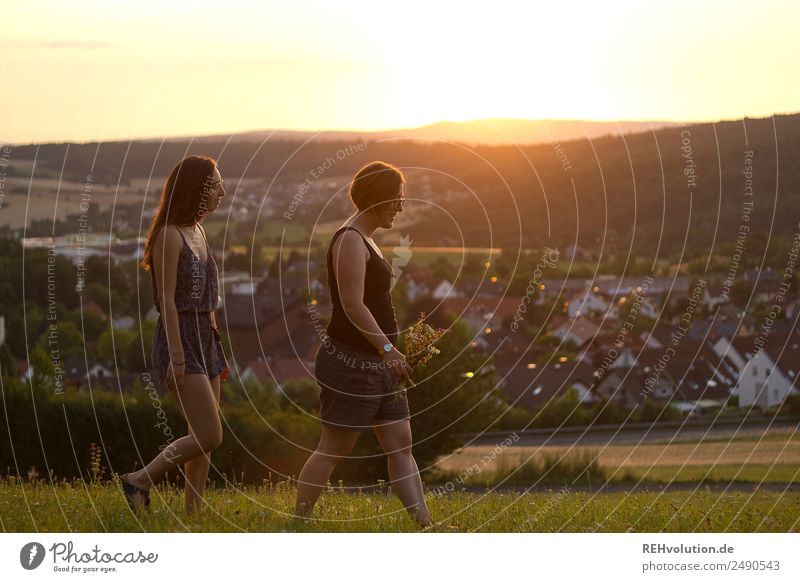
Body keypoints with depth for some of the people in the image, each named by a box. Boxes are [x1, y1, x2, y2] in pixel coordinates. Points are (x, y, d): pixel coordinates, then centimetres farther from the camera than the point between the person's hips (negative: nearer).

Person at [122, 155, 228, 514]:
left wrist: (217, 351, 19)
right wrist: (177, 357, -20)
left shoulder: (198, 232, 14)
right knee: (210, 435, -12)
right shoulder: (169, 236, -12)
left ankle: (193, 512, 10)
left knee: (205, 438, 6)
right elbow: (167, 300, -16)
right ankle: (141, 481, 1)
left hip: (205, 342, 9)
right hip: (179, 341, -9)